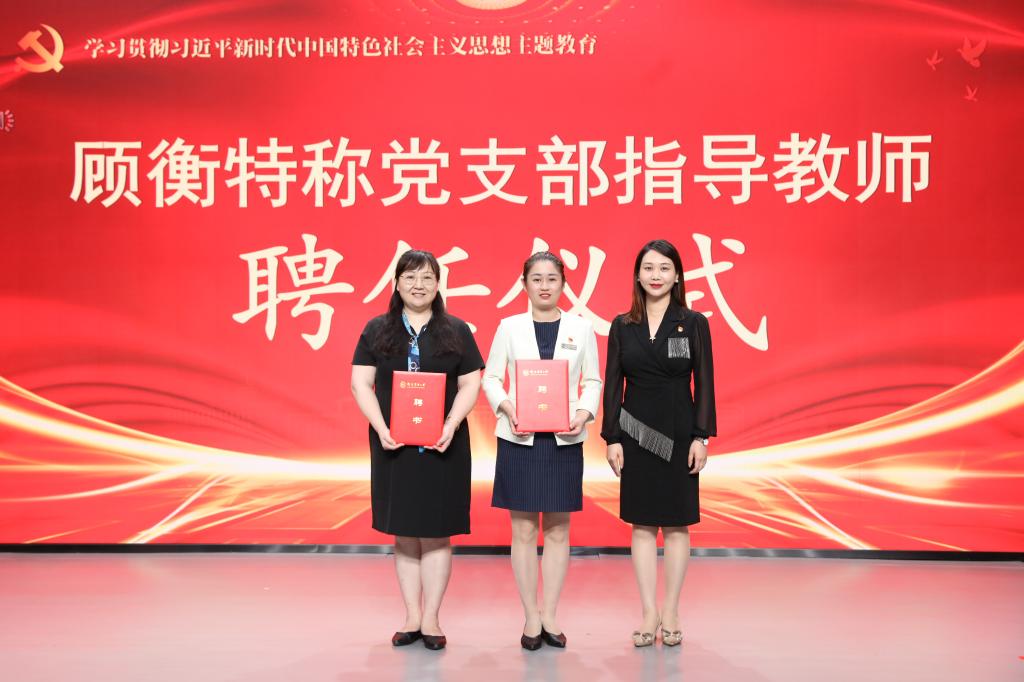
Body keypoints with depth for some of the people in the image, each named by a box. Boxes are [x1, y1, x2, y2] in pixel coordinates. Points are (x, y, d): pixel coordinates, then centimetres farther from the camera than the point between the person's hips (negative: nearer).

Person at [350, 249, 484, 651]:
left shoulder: (456, 331, 5)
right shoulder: (377, 330, 5)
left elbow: (470, 384, 3)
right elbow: (361, 383, 2)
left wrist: (452, 425, -13)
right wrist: (381, 428, -12)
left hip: (442, 446, -1)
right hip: (393, 444, 1)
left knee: (436, 533, 3)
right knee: (404, 534, 7)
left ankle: (431, 619, 12)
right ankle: (412, 618, 17)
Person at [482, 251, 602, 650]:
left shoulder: (581, 328, 5)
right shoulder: (509, 327, 3)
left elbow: (593, 381, 8)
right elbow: (491, 378, 4)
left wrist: (584, 413, -10)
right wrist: (506, 406, -14)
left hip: (564, 440, 1)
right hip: (518, 439, -1)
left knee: (557, 530, 7)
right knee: (524, 530, 4)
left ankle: (550, 615, 17)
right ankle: (531, 617, 14)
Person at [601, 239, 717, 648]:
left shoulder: (694, 323, 0)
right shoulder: (622, 326, 4)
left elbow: (704, 383, -1)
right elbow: (612, 384, 4)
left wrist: (702, 436, -7)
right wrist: (612, 438, -2)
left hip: (679, 434, -1)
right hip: (636, 434, 1)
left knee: (676, 523, 5)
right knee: (642, 524, 4)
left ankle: (671, 613, 15)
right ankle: (650, 614, 11)